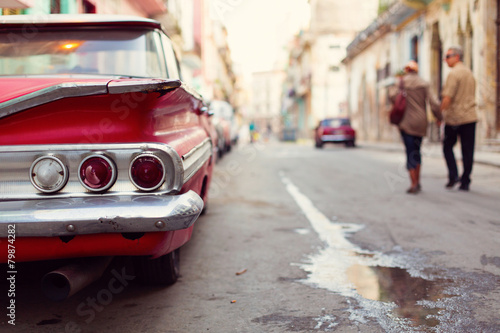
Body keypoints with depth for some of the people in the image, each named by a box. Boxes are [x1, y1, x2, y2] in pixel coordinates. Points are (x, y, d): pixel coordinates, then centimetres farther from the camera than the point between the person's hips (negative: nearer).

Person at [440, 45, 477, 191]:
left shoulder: (454, 73, -11)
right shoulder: (469, 73, 15)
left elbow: (447, 98, -18)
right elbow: (471, 96, 18)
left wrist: (440, 115, -10)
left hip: (454, 118, -6)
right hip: (470, 116, 6)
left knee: (447, 147, 10)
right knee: (468, 151, 5)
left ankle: (453, 175, -1)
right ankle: (465, 182, 7)